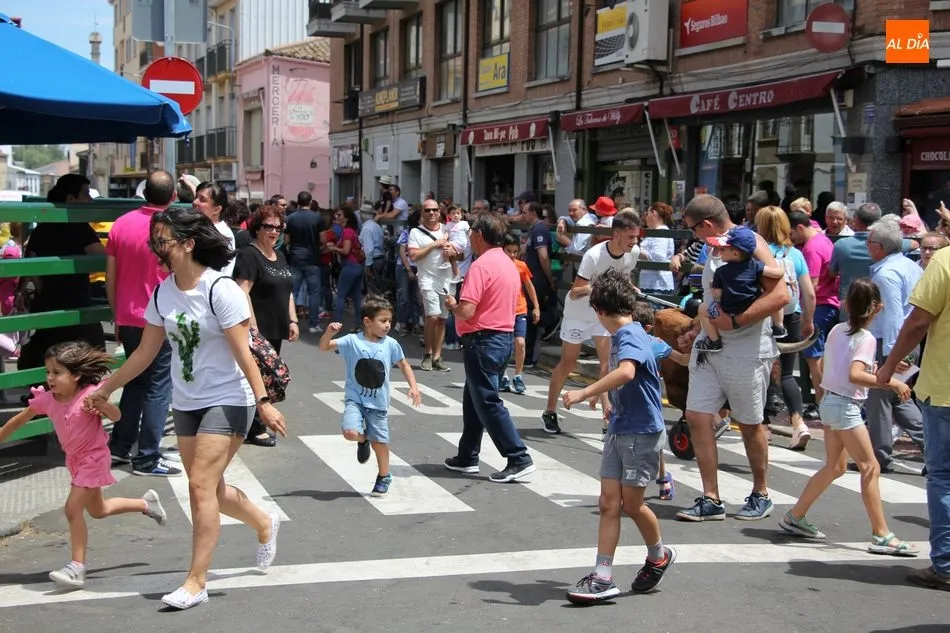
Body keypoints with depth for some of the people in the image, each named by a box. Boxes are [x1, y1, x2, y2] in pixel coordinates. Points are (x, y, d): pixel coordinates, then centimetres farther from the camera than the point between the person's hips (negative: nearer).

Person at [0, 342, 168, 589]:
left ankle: (77, 567, -6)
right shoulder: (46, 399, -8)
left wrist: (103, 405, -45)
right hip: (75, 459, 7)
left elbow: (115, 416, -25)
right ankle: (146, 503, 43)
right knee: (98, 510, 22)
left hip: (93, 458, -7)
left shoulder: (90, 394, -23)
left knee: (73, 509, -15)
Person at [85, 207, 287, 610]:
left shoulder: (221, 290, -17)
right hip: (185, 403, 7)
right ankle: (264, 525, 40)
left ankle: (195, 582, -3)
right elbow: (145, 353, 11)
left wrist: (263, 401, -22)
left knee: (201, 485, -12)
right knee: (209, 489, 13)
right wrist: (105, 388, 14)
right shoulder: (163, 293, 2)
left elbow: (243, 353, -18)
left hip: (227, 401, -7)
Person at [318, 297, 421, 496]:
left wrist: (413, 386, 0)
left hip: (378, 403, 2)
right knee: (351, 432, -23)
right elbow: (324, 347, -14)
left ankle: (384, 477, 32)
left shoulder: (391, 344, -3)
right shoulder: (352, 341, -10)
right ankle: (363, 439, 16)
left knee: (379, 441, 8)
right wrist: (329, 332, -34)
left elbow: (404, 365, 11)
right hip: (355, 399, -2)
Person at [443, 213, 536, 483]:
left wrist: (452, 305, -3)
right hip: (505, 336, 10)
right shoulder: (510, 265, 12)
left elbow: (467, 311, -24)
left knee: (487, 402, -4)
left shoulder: (481, 266, -17)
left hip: (483, 340, -10)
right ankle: (467, 457, 25)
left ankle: (519, 459, -6)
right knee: (474, 399, 18)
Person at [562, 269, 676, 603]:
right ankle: (602, 577, 4)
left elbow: (626, 372, -39)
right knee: (609, 503, 3)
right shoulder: (620, 336, 9)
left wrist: (584, 393, -37)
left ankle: (659, 556, 30)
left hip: (643, 433, -9)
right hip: (619, 430, 9)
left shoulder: (630, 335, -19)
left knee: (631, 503, 4)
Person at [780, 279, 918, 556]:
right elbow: (855, 376, -28)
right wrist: (891, 382, -26)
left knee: (835, 467, 18)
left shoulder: (837, 330, 8)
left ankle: (795, 517, 23)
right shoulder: (866, 339, -14)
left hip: (829, 401, 9)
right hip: (846, 406, -9)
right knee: (870, 468, -5)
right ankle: (881, 536, -6)